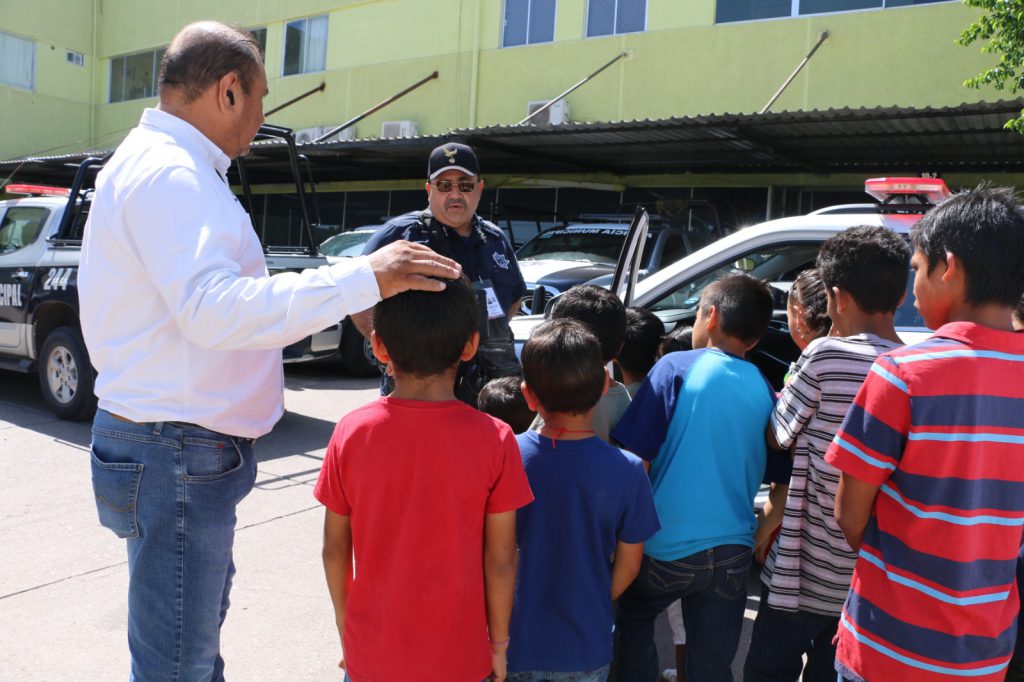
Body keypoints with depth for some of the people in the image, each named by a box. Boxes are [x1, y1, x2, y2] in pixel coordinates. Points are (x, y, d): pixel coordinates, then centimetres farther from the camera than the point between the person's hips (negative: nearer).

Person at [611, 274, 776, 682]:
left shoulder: (677, 368, -9)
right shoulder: (765, 391, 5)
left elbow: (633, 460, -10)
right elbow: (768, 476, 13)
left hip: (667, 546, -3)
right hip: (732, 554, 4)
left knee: (634, 621, 25)